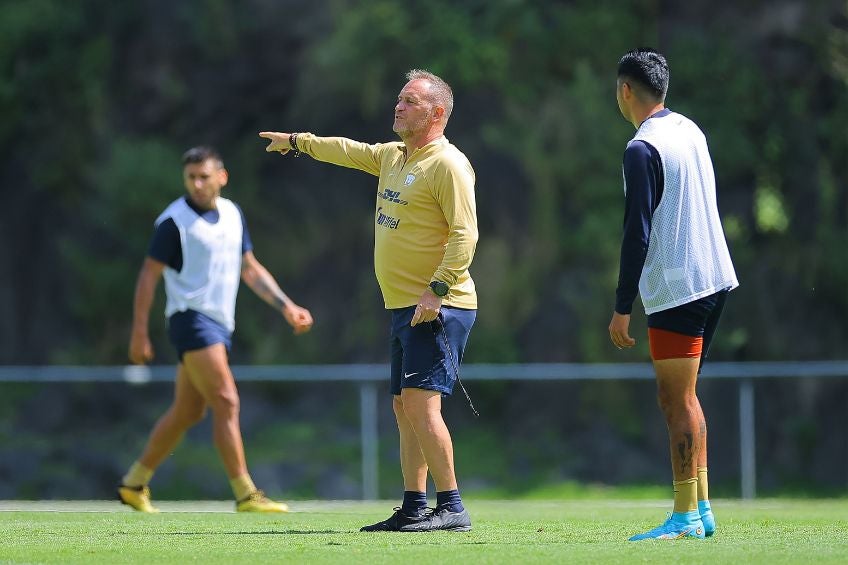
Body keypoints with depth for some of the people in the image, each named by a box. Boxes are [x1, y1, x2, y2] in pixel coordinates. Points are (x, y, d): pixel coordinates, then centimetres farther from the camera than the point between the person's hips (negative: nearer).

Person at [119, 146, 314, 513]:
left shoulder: (232, 214, 13)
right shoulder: (174, 221, -9)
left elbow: (250, 269, 20)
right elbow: (149, 275, -8)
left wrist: (286, 307, 13)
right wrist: (140, 332, -12)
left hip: (220, 324, 8)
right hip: (191, 318, -8)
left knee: (187, 413, 12)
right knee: (226, 402, -16)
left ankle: (135, 483, 23)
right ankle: (245, 494, -16)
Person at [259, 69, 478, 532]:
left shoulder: (448, 164, -11)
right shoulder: (392, 157, 16)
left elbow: (464, 235, -18)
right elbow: (349, 151, 35)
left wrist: (437, 290, -25)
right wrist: (297, 142, 44)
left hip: (438, 307, -9)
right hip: (403, 306, 9)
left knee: (420, 401, -16)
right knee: (404, 407, 9)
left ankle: (452, 508, -15)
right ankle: (413, 508, 12)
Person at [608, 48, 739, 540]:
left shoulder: (643, 149, -14)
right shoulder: (690, 131, 13)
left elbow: (638, 233, -17)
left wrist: (622, 308, -14)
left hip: (676, 288, -9)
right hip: (715, 277, 9)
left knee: (677, 402, -7)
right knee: (683, 398, 15)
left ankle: (686, 517, -7)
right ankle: (701, 509, 16)